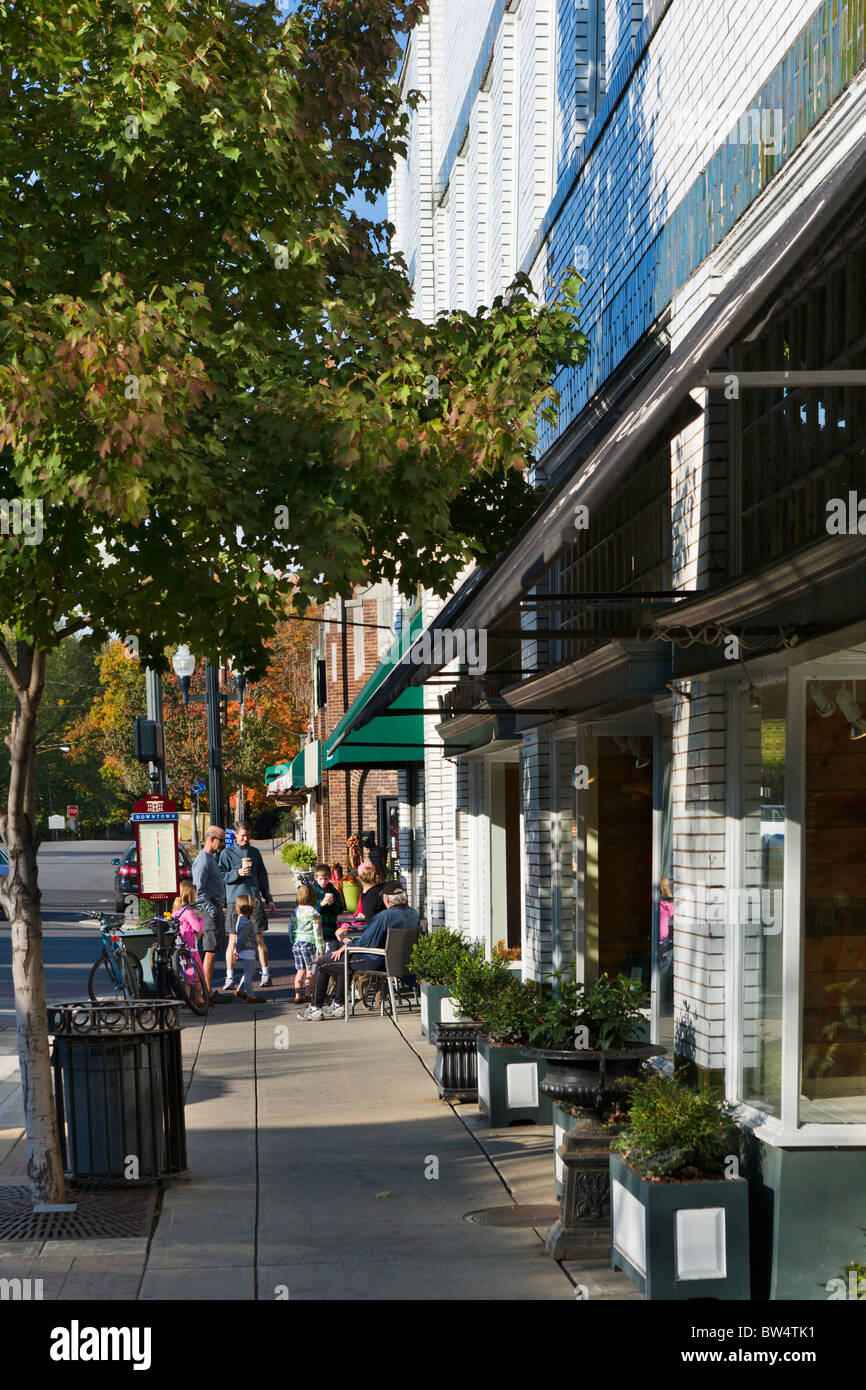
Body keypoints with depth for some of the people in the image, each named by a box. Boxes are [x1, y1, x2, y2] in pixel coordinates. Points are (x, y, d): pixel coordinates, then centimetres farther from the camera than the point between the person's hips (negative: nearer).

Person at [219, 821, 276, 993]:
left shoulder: (255, 852, 14)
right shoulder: (227, 853, 3)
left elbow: (262, 876, 19)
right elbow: (221, 875, -1)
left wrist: (268, 898, 17)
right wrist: (237, 873, -17)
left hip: (255, 899, 3)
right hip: (235, 900, -3)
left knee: (259, 938, 5)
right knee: (233, 940, -4)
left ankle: (266, 973, 14)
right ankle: (230, 978, -3)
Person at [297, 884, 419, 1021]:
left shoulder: (385, 916, -27)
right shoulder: (413, 913, -3)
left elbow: (364, 941, -22)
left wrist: (343, 949, -5)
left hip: (374, 963, -9)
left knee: (322, 964, 8)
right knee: (342, 962, 33)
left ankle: (315, 1007, 17)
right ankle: (338, 1005, 36)